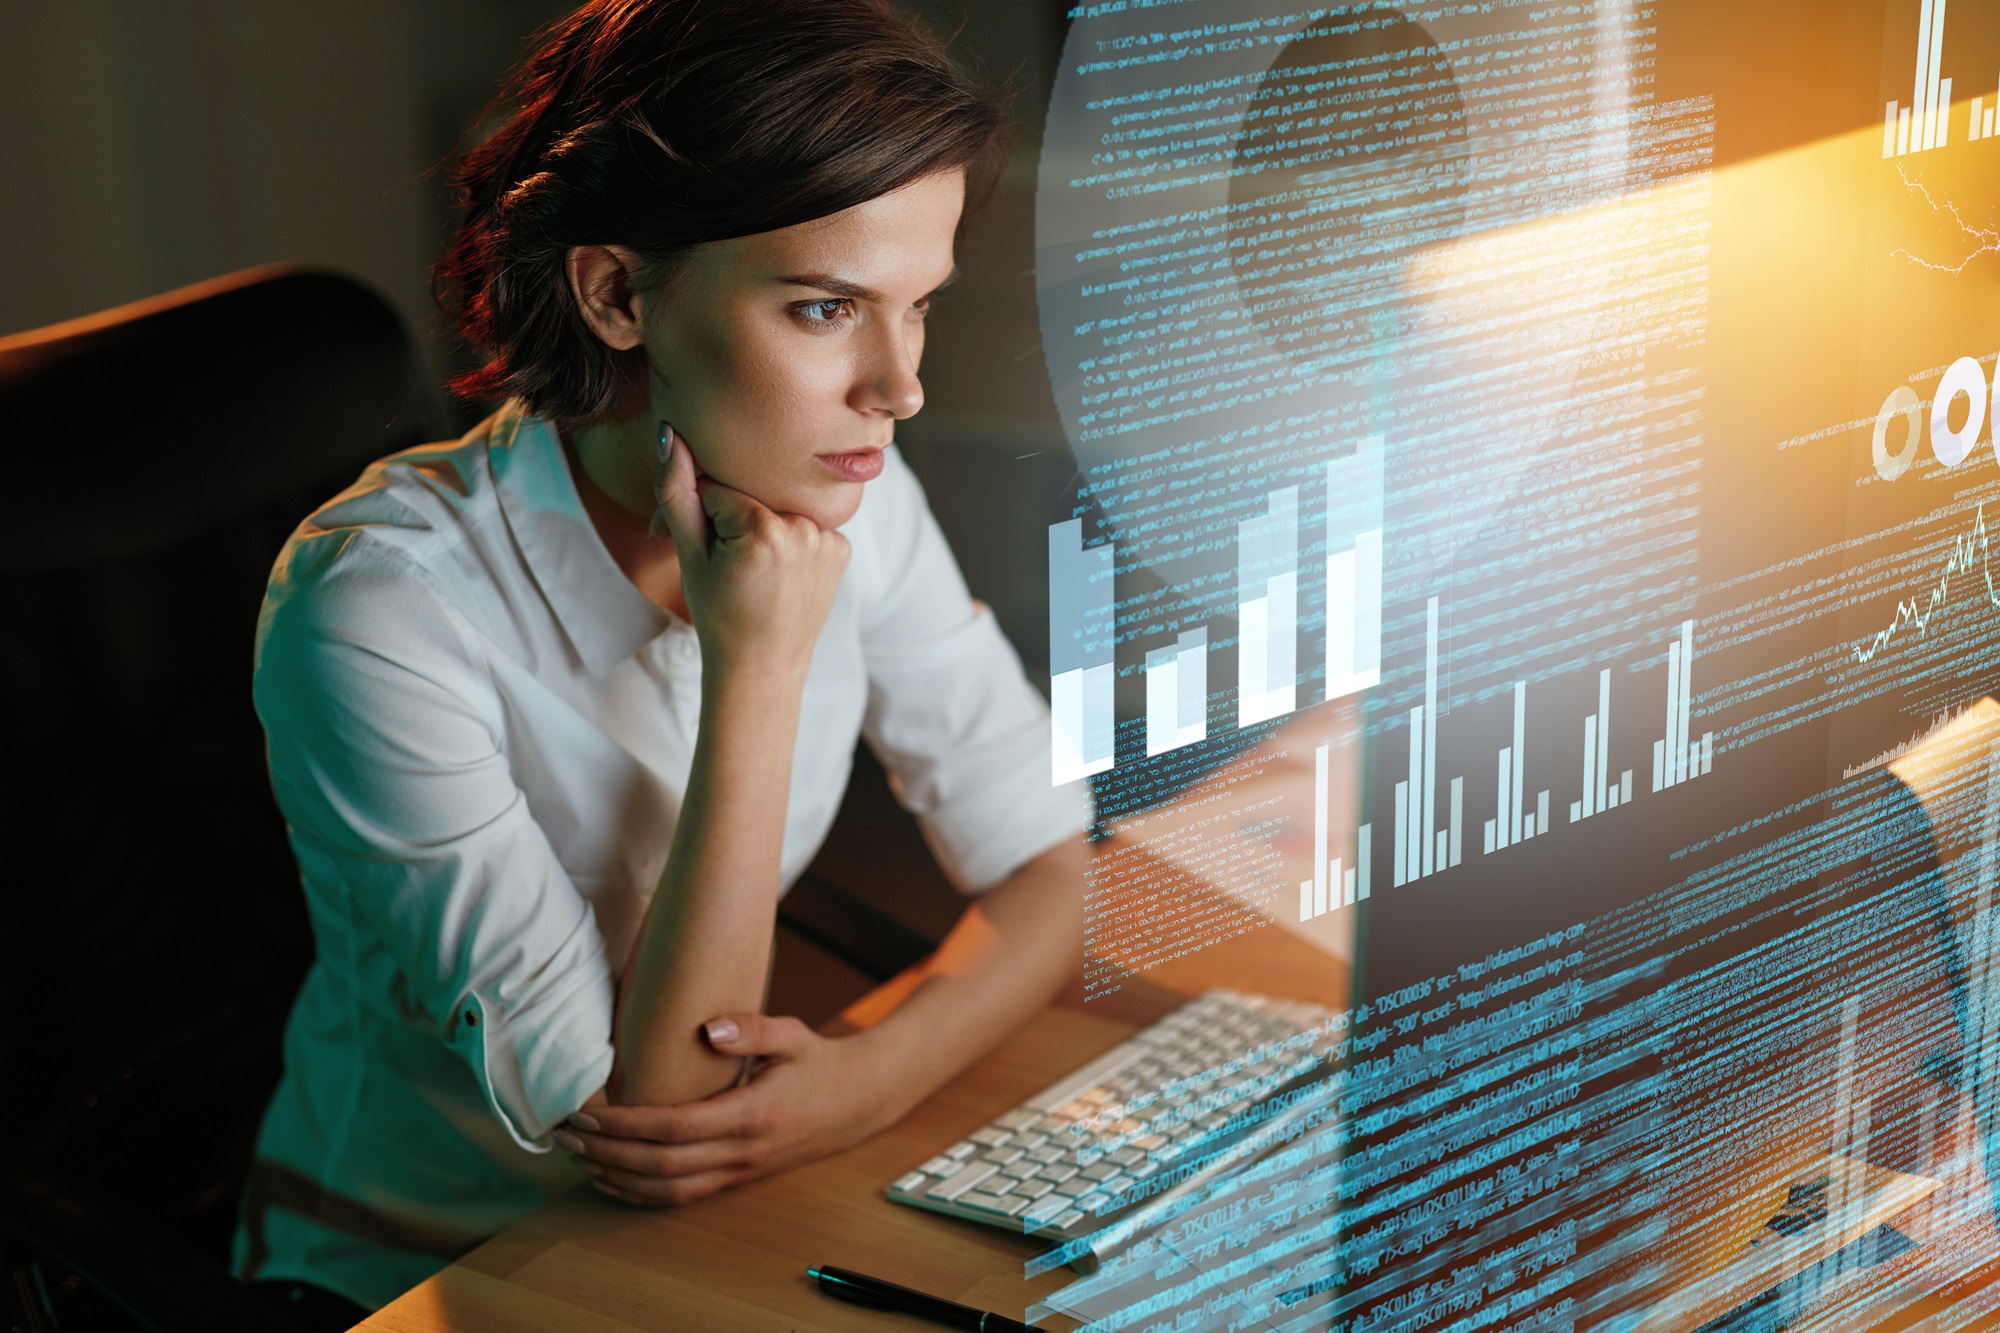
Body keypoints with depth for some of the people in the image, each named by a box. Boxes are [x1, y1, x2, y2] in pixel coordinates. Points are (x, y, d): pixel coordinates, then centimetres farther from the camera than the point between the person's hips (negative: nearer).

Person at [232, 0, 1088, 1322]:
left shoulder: (847, 497, -10)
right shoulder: (381, 605, -27)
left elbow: (1061, 865, -4)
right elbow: (645, 1113, -25)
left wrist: (867, 1078, -23)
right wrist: (761, 669, -32)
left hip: (716, 1214, 5)